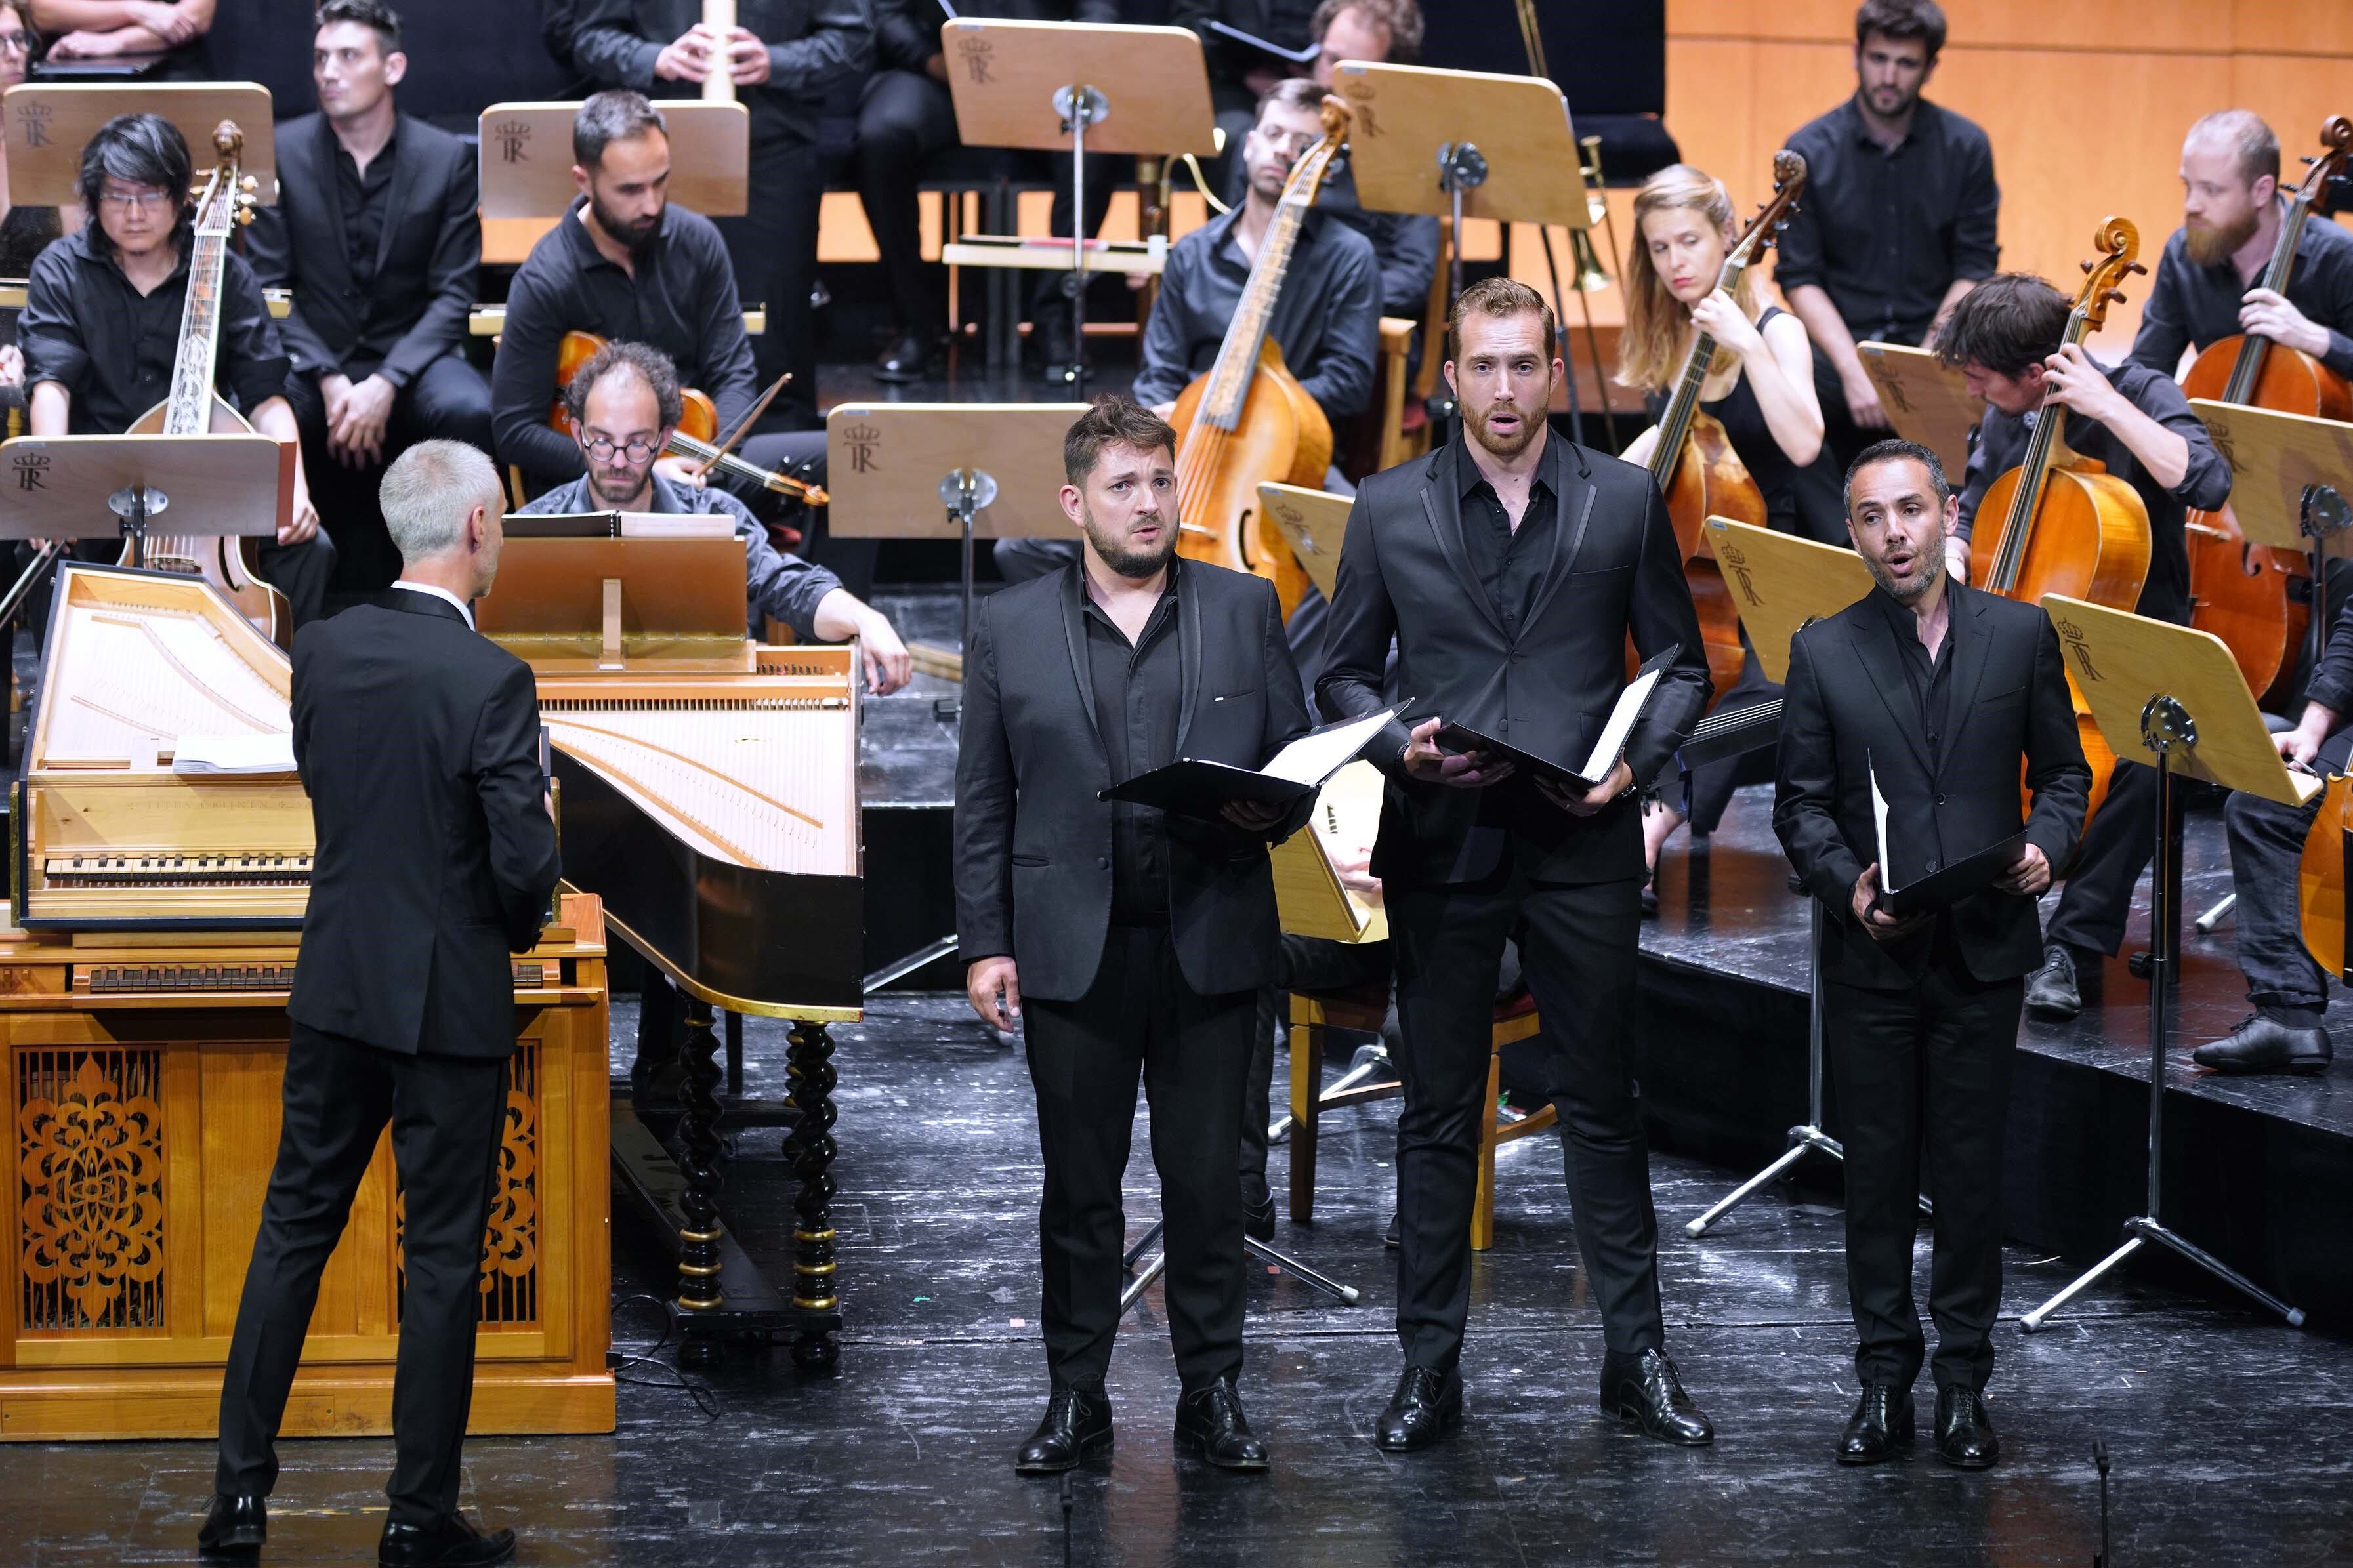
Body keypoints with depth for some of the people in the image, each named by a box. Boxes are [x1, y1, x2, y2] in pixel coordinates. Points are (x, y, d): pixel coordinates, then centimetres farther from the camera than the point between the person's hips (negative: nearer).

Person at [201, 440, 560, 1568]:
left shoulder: (321, 650, -1)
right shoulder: (491, 681, -19)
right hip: (451, 997, -5)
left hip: (335, 983, 5)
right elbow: (526, 862, -18)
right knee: (443, 1254, 5)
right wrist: (521, 923, 3)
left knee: (295, 1226, 14)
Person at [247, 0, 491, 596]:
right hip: (311, 358, 0)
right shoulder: (281, 151, 1)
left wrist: (386, 384, -19)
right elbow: (267, 287, -1)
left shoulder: (446, 158, 0)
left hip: (409, 355, 0)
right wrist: (327, 379, -16)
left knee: (471, 411, -34)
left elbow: (453, 295, -3)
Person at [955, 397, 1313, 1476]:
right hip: (1072, 947, 0)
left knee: (1207, 1179, 5)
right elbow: (982, 801, 6)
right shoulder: (1008, 629, 5)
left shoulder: (1246, 609, 7)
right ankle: (1076, 1398, 14)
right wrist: (984, 943, 0)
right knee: (1079, 1183, 6)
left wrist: (1272, 815, -13)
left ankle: (1212, 1393, 14)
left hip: (1211, 940, 0)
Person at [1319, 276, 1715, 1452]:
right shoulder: (1389, 510, 5)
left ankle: (1636, 1356, 14)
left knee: (1603, 1105, 5)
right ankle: (1430, 1365, 12)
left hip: (1579, 840, 0)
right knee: (1438, 1115, 5)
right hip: (1441, 845, 0)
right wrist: (1399, 744, -11)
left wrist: (1636, 758, -8)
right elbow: (1344, 675, 9)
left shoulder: (1624, 501, 4)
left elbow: (1680, 665, 9)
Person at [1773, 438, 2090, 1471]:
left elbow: (2063, 770, 10)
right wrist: (1847, 884, -13)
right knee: (1876, 1168, 5)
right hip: (1869, 957, 0)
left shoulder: (2019, 634, 4)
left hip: (1983, 949, 0)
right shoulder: (1823, 652, 3)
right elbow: (1800, 802, 4)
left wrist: (2047, 845, -10)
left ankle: (1965, 1382, 12)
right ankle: (1884, 1377, 13)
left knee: (1971, 1165, 3)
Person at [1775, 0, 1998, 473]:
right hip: (1844, 339, 0)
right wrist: (1853, 370, -18)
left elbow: (1974, 269, 0)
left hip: (1934, 340, 0)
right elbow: (1800, 278, -4)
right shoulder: (1809, 151, -2)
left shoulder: (1966, 147, 1)